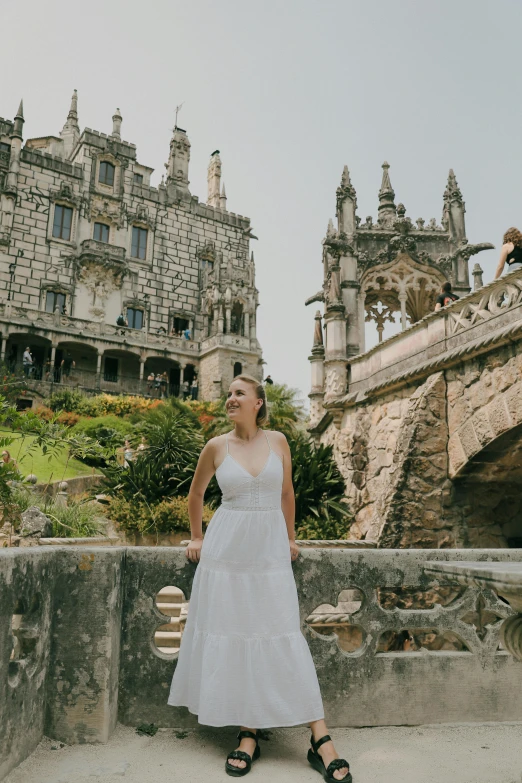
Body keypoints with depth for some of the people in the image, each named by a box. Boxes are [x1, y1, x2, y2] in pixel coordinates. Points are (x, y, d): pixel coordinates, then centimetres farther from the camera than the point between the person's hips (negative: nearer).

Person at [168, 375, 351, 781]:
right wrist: (197, 537, 18)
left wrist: (290, 538, 19)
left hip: (270, 547, 0)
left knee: (283, 637, -1)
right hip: (227, 548, 0)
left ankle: (320, 739, 6)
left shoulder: (277, 441, 1)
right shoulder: (217, 446, -1)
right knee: (233, 635, 4)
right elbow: (196, 493, 15)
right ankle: (248, 734, 18)